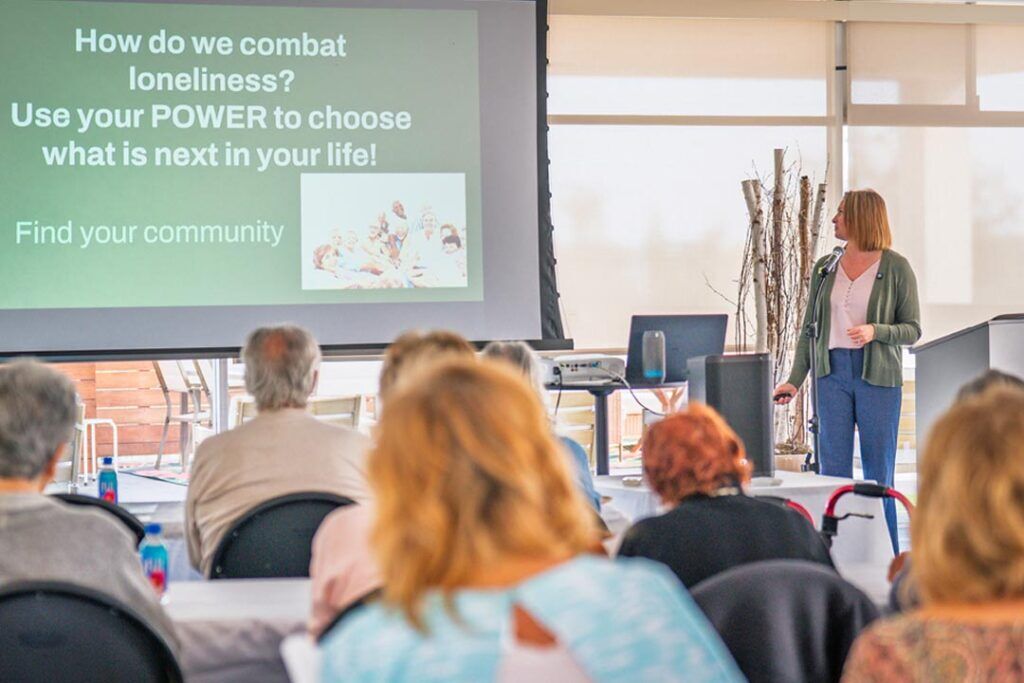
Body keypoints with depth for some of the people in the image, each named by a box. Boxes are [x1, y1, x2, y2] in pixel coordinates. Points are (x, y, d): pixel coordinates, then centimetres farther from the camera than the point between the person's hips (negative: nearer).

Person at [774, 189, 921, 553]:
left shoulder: (896, 268, -1)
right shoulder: (824, 268, 11)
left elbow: (912, 329, -1)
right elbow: (809, 328, 12)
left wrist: (875, 331, -19)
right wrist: (795, 380, 4)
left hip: (879, 376, -3)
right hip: (833, 374, 3)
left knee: (879, 473, 2)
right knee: (833, 471, 1)